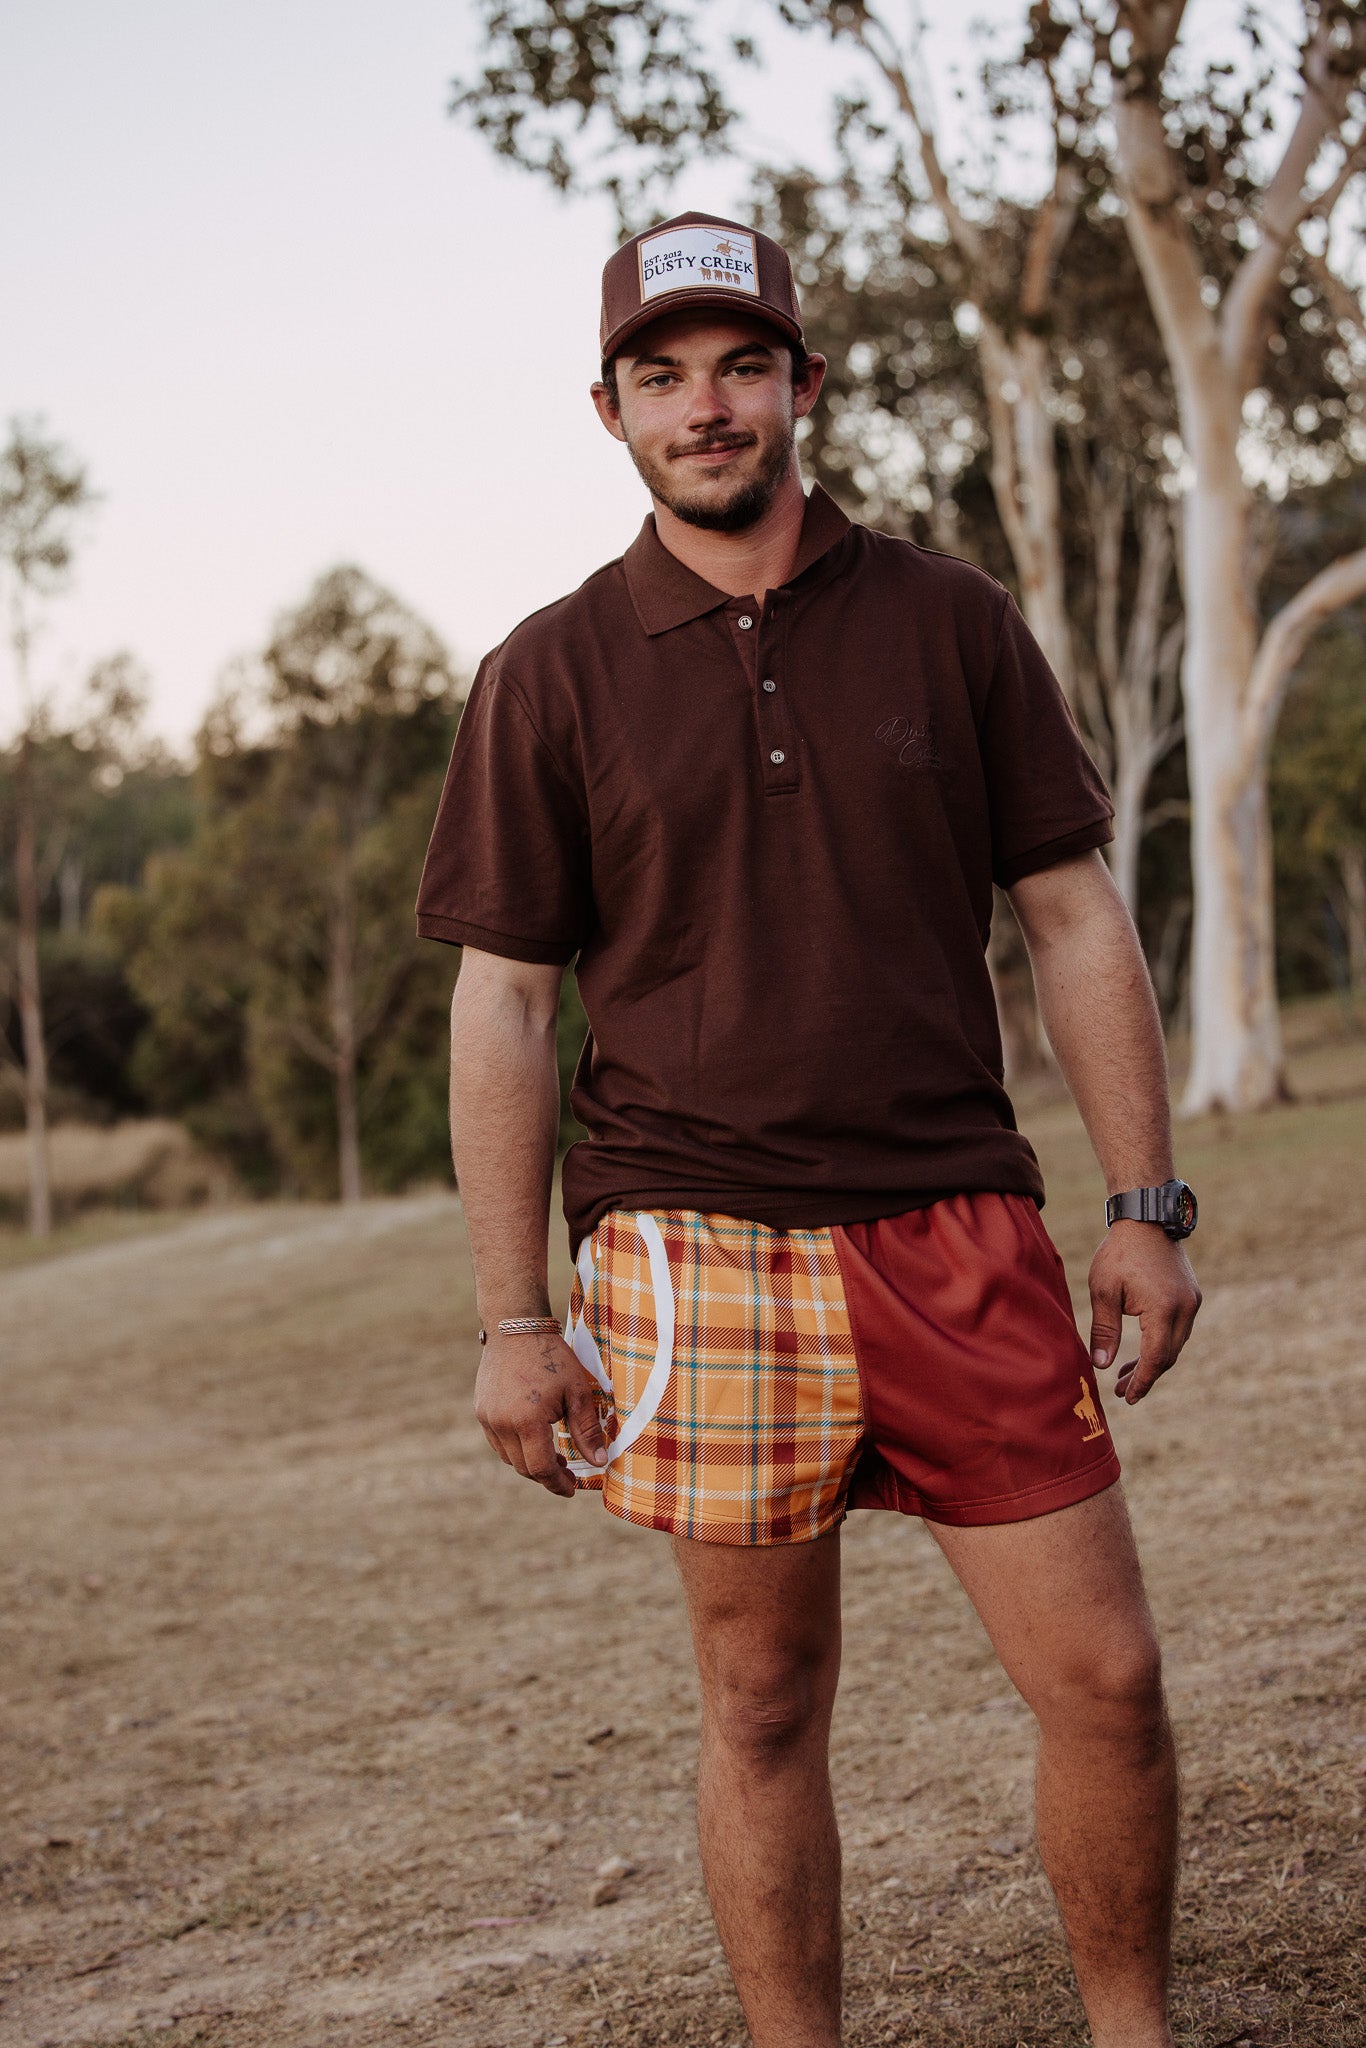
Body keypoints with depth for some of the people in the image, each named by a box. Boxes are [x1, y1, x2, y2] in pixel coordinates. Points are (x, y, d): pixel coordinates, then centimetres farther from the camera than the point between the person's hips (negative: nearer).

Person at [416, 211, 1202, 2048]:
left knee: (1105, 1675, 1)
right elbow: (502, 1006, 4)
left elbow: (1073, 919, 10)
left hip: (960, 1235, 1)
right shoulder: (551, 676, 4)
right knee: (764, 1704, 7)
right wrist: (514, 1322, -1)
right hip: (701, 1245, -1)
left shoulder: (950, 622, 8)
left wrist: (1150, 1207, 3)